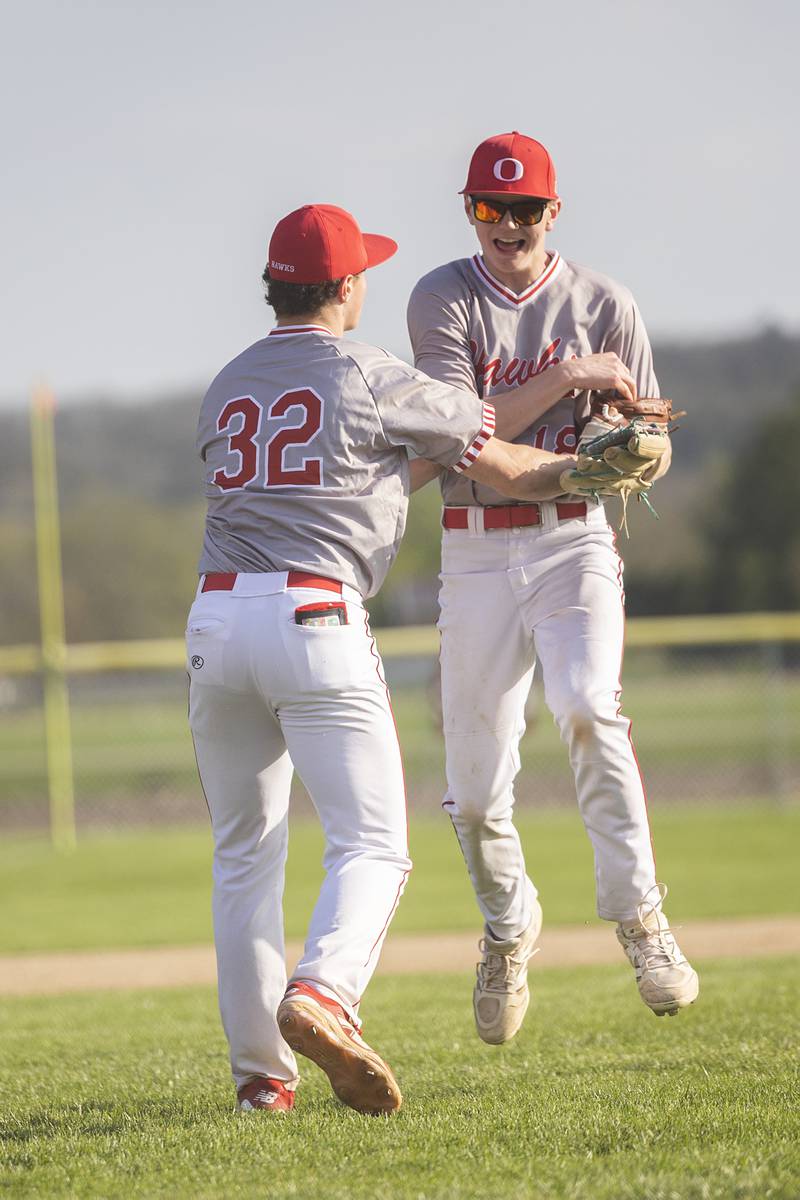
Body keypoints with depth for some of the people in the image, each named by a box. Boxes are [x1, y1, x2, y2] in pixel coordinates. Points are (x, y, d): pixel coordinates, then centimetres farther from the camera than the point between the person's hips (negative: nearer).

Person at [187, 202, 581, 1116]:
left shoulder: (224, 391, 20)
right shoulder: (372, 380, 4)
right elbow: (501, 469, 12)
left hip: (217, 620, 5)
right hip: (314, 618, -5)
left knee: (244, 852, 14)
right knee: (372, 843, -4)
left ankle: (260, 1071, 9)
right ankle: (321, 996, -31)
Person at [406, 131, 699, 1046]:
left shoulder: (605, 307, 3)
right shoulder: (444, 300, 1)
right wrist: (568, 379, -17)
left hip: (573, 540, -1)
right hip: (474, 551, 1)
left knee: (587, 709, -28)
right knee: (477, 780, 3)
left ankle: (638, 916, -22)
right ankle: (508, 930, 30)